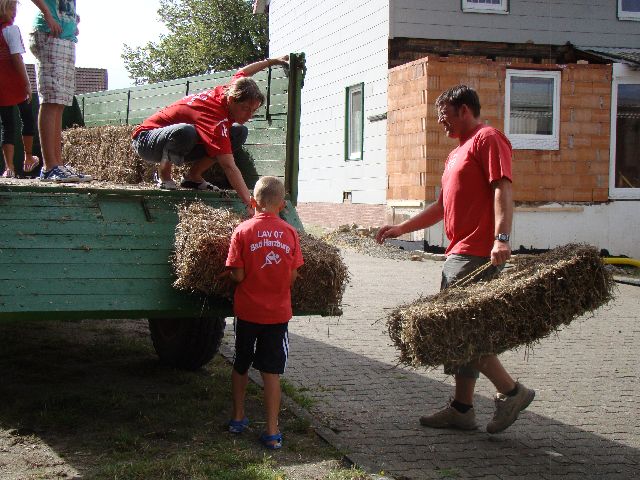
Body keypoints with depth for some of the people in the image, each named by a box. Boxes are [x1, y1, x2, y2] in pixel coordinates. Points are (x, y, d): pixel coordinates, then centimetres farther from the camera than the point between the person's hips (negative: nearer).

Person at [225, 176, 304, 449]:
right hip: (278, 312, 1)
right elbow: (293, 277, -1)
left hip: (247, 310, 0)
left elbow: (238, 275, -12)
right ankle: (272, 432, 6)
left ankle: (238, 418, 33)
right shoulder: (290, 233, -5)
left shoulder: (243, 231, -11)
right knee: (271, 371, 6)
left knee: (241, 365, 19)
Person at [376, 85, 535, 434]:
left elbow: (503, 189, -19)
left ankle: (511, 391, 0)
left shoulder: (487, 139, -6)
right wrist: (402, 228, 24)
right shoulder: (457, 153, 25)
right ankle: (462, 409, 17)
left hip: (478, 254, -10)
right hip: (458, 254, 10)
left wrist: (501, 238, -31)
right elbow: (443, 206, 28)